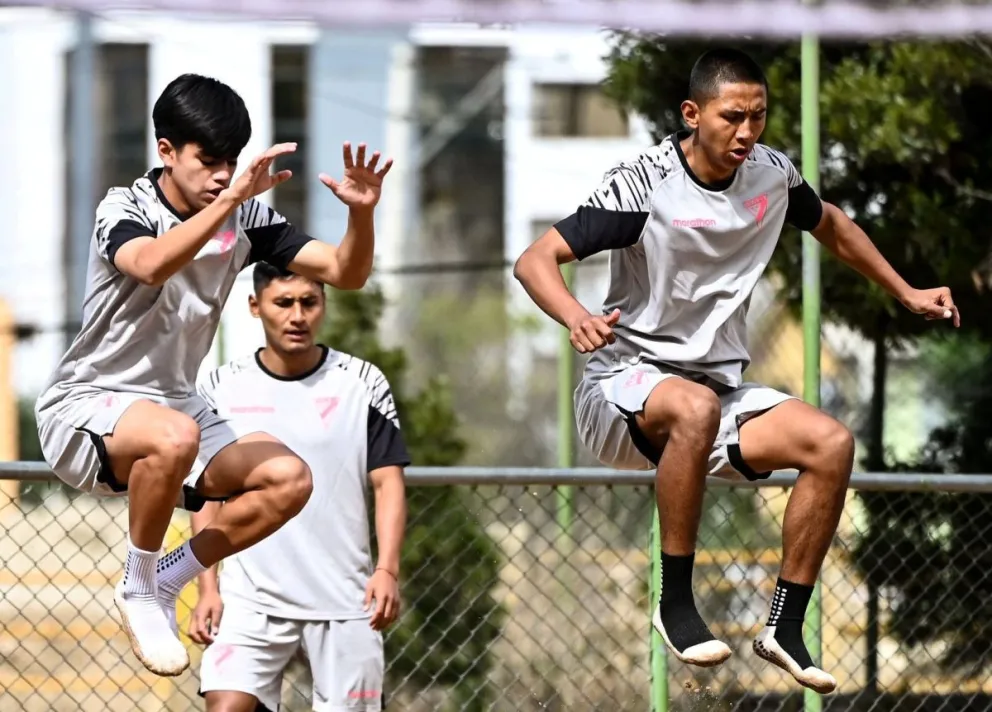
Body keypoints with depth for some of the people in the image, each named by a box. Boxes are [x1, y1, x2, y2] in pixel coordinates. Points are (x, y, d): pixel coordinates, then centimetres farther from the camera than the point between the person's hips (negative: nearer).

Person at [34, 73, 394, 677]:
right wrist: (230, 199, -46)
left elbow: (345, 272, -2)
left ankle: (165, 580, 1)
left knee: (289, 478, -16)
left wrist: (362, 213, -22)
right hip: (85, 407, -6)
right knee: (173, 436, -39)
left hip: (174, 404, 6)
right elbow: (150, 265, -38)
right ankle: (139, 591, -16)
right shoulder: (125, 209, -14)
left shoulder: (247, 218, 2)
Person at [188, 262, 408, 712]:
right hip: (251, 599, 0)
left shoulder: (362, 384, 2)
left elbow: (387, 483, 0)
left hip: (345, 602, 0)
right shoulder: (221, 389, 5)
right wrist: (208, 588, 1)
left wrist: (387, 570, -14)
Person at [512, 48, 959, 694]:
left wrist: (905, 293, 23)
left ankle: (785, 627, -9)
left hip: (722, 388, 6)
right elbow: (535, 260, -20)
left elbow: (831, 225, 26)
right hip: (625, 383, -6)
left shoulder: (772, 174, 2)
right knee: (695, 408, -40)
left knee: (832, 443, -18)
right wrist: (575, 318, -40)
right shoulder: (643, 185, -15)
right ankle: (675, 605, -27)